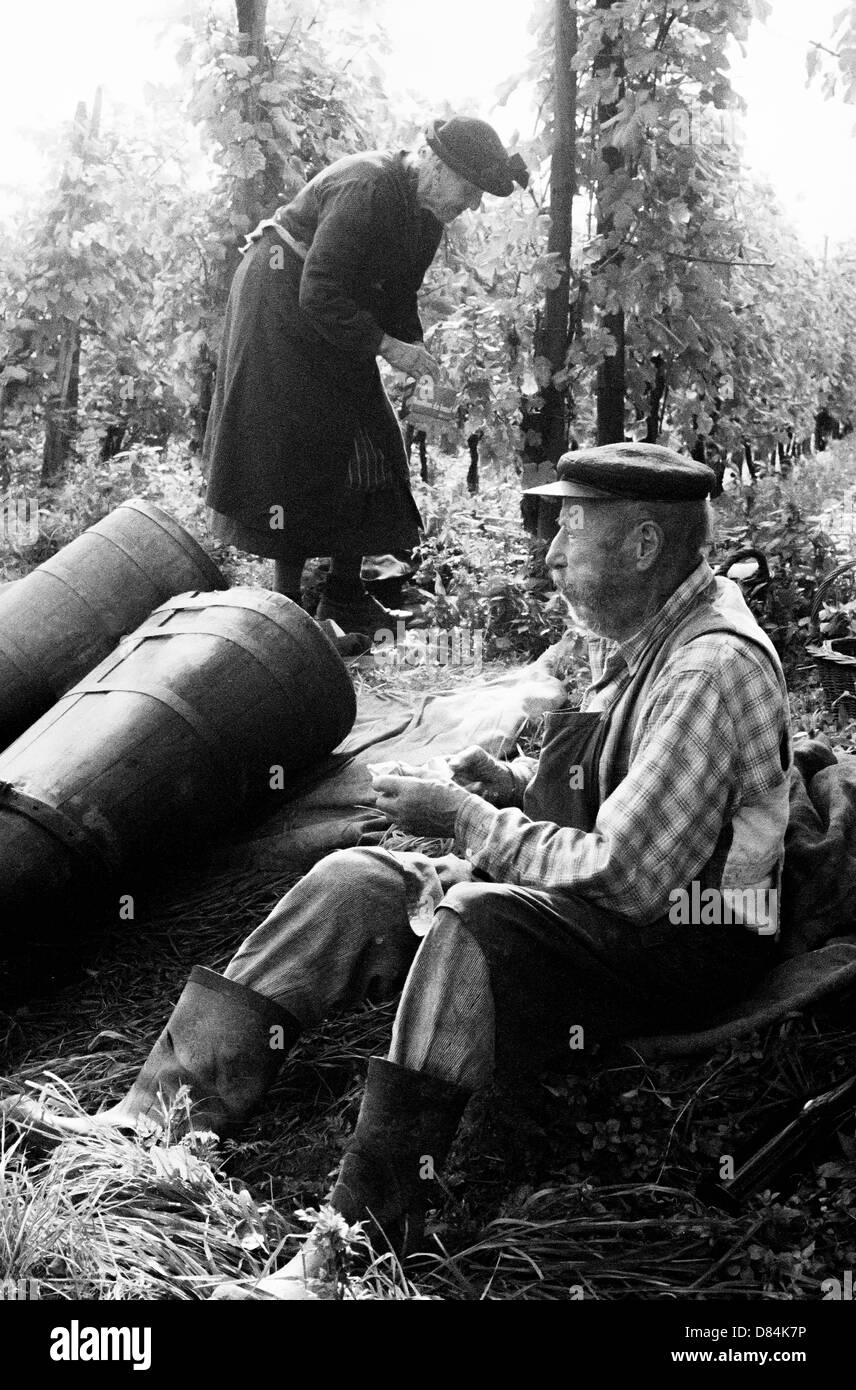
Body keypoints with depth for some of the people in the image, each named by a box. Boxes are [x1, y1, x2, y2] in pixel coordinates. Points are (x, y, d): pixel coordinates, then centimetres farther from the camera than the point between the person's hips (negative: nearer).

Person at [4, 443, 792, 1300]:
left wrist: (466, 820, -18)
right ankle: (163, 1113, -7)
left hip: (684, 939, -9)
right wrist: (512, 781, 2)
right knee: (354, 883, -5)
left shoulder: (713, 670, -24)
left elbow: (624, 877, -27)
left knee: (473, 926, -34)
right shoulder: (638, 631, 7)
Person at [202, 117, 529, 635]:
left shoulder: (427, 214, 2)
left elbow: (398, 296, 9)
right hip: (280, 306, -9)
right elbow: (318, 295, -31)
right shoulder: (364, 189, -27)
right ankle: (287, 606, -4)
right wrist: (387, 346, -30)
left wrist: (416, 352, -9)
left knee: (367, 449, 6)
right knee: (292, 455, -10)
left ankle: (346, 595, 13)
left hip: (339, 324, 9)